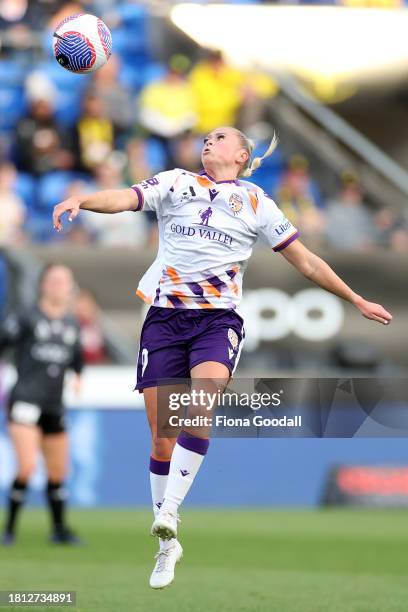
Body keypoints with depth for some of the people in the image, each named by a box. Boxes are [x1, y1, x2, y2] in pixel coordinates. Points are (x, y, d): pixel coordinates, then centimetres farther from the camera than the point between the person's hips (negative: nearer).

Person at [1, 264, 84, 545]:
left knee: (58, 473, 12)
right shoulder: (26, 319, -5)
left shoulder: (72, 325, 13)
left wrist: (78, 377, 11)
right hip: (25, 403, -6)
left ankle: (60, 529, 27)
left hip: (54, 407, 6)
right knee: (27, 467, -18)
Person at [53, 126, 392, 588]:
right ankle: (168, 545, 9)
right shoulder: (175, 183, 12)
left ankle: (168, 513, -31)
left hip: (218, 319, -1)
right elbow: (124, 199, -6)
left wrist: (357, 301, 20)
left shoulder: (256, 202, 12)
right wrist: (80, 201, -26)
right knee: (161, 436, -2)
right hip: (164, 318, 1)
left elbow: (305, 261, 18)